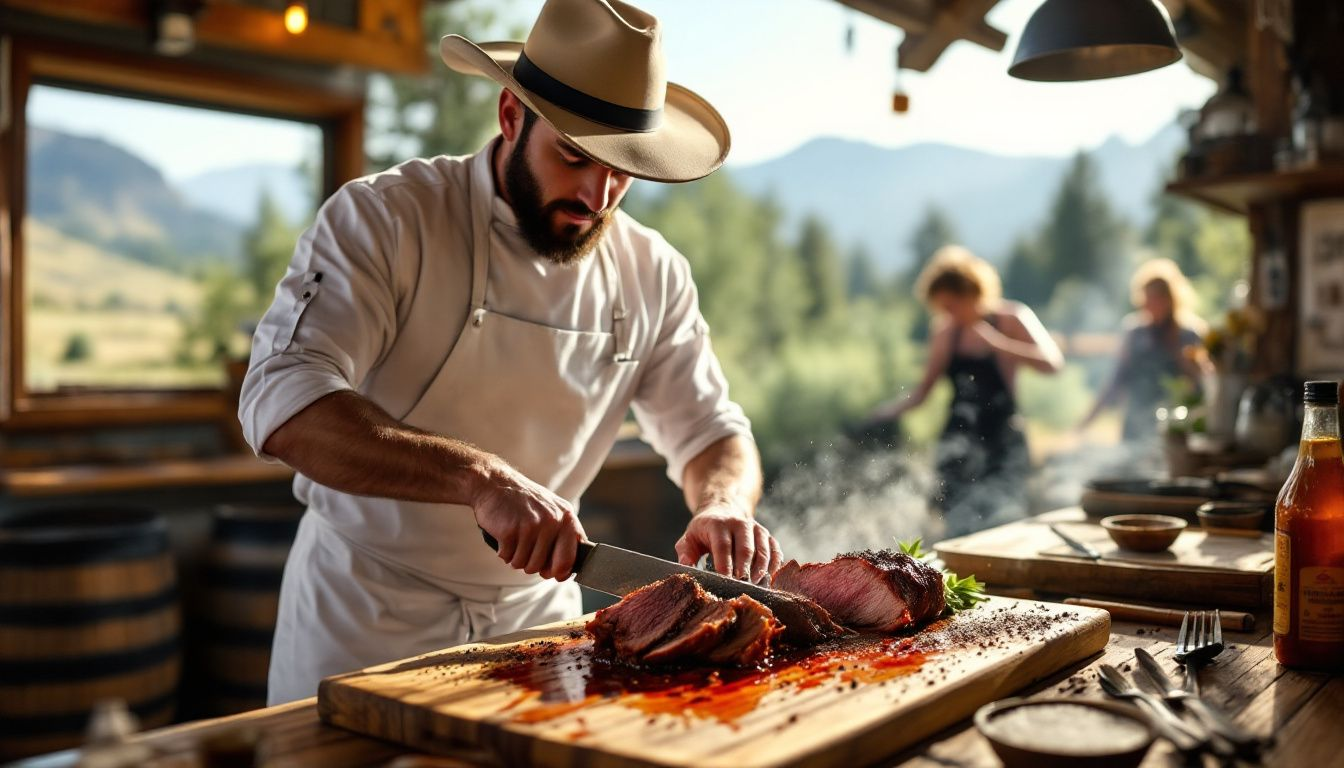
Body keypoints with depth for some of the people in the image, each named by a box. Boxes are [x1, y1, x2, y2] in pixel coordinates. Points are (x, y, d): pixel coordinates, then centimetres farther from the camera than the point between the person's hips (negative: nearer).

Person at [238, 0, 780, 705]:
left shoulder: (652, 275, -3)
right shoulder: (380, 219, -17)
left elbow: (712, 432, 4)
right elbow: (283, 407, -29)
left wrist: (723, 508, -20)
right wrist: (482, 478, -41)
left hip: (537, 612, 4)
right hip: (365, 618, -3)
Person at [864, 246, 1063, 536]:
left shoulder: (1011, 319, -4)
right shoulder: (946, 330, 8)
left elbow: (1052, 363, -18)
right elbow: (924, 389, 13)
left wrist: (998, 342, -27)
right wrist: (886, 411, -3)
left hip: (1002, 447, -4)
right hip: (958, 445, 4)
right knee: (958, 535, -1)